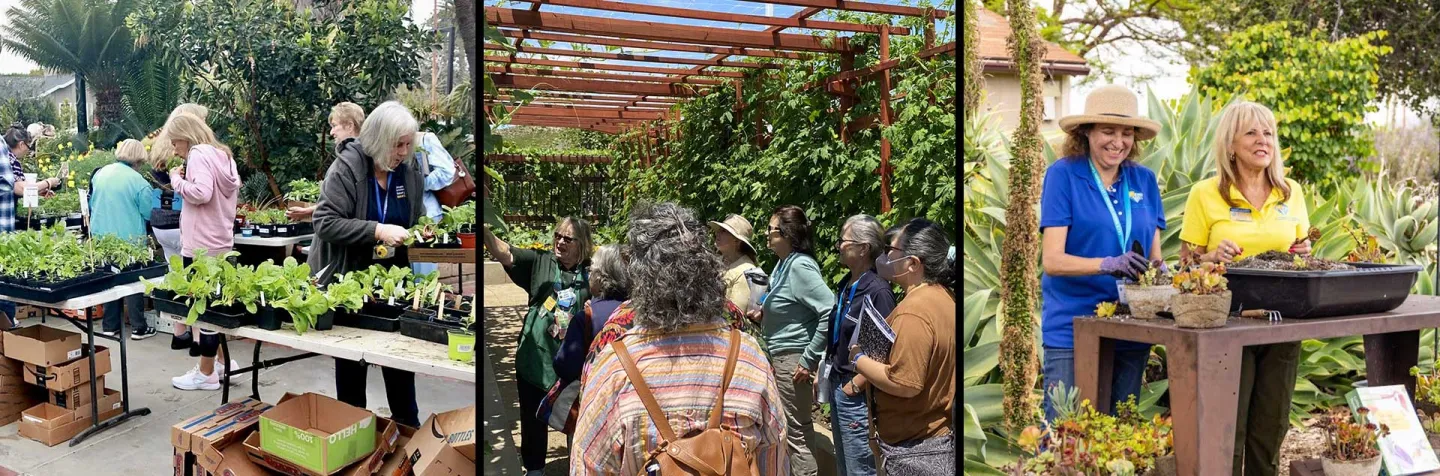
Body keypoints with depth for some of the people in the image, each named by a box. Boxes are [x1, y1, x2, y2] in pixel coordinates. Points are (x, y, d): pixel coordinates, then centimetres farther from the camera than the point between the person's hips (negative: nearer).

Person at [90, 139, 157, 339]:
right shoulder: (137, 181, -17)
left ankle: (109, 325, 21)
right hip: (129, 238, -5)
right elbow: (148, 213, -11)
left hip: (102, 236, 5)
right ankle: (138, 327, 6)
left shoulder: (100, 173, 1)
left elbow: (92, 203, 12)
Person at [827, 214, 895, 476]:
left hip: (857, 393, -9)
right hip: (837, 386, 9)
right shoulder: (845, 285, 7)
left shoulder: (878, 291, -19)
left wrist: (856, 385, -19)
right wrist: (825, 371, 14)